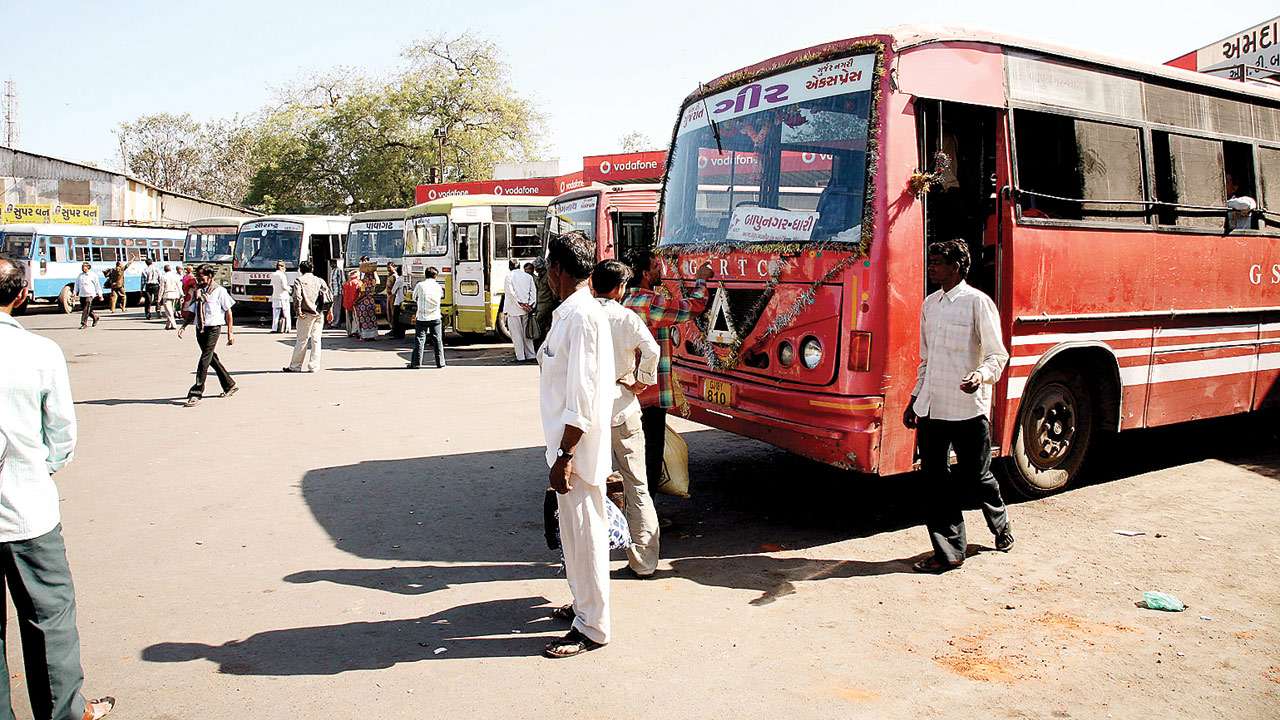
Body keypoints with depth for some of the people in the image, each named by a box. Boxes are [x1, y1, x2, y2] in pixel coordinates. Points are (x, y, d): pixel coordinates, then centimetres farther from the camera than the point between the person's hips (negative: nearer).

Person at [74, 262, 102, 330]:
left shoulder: (93, 275, 0)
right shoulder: (79, 276, 13)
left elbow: (97, 285, 2)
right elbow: (77, 285, 17)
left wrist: (100, 295, 0)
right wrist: (75, 293, 6)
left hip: (90, 294, -6)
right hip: (82, 295, 6)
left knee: (86, 309, -13)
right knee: (83, 309, 9)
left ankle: (84, 323, -11)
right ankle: (95, 317, 30)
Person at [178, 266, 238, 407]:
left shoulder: (219, 291, -6)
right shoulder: (198, 291, 11)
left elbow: (228, 312, -3)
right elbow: (192, 312, 15)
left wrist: (230, 333, -6)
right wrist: (183, 326, 0)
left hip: (213, 329, -7)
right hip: (200, 329, 7)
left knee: (204, 361, -10)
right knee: (212, 359, 14)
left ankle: (196, 393, -10)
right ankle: (229, 385, 29)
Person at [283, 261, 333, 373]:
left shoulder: (299, 280, 0)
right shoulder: (319, 280, 12)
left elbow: (297, 296, -15)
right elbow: (329, 296, 8)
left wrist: (298, 310, -10)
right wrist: (329, 311, 13)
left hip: (306, 314, -3)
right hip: (319, 314, 3)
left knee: (302, 340, 3)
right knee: (316, 339, 6)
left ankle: (295, 366, 12)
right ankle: (313, 366, 5)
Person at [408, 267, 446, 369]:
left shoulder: (420, 285, -5)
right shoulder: (438, 286, 3)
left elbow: (414, 298, 7)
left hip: (422, 317, -2)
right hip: (435, 317, 2)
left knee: (419, 340, 2)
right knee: (438, 340, 8)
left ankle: (416, 362, 1)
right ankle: (440, 362, 10)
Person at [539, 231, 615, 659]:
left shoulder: (580, 315, -19)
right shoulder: (575, 311, 12)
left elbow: (582, 395, -23)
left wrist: (565, 455, -22)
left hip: (578, 447, -10)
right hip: (573, 445, 10)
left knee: (583, 534, 0)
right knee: (576, 531, 20)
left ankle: (592, 629, 12)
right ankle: (585, 606, 35)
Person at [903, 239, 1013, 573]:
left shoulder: (977, 302, -7)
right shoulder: (930, 304, 13)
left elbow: (998, 354, -8)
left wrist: (982, 374, -29)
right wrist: (914, 400, 18)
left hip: (968, 409, -6)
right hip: (931, 408, 6)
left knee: (977, 476, 10)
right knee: (937, 480, 6)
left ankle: (1001, 526, 38)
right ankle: (949, 552, 14)